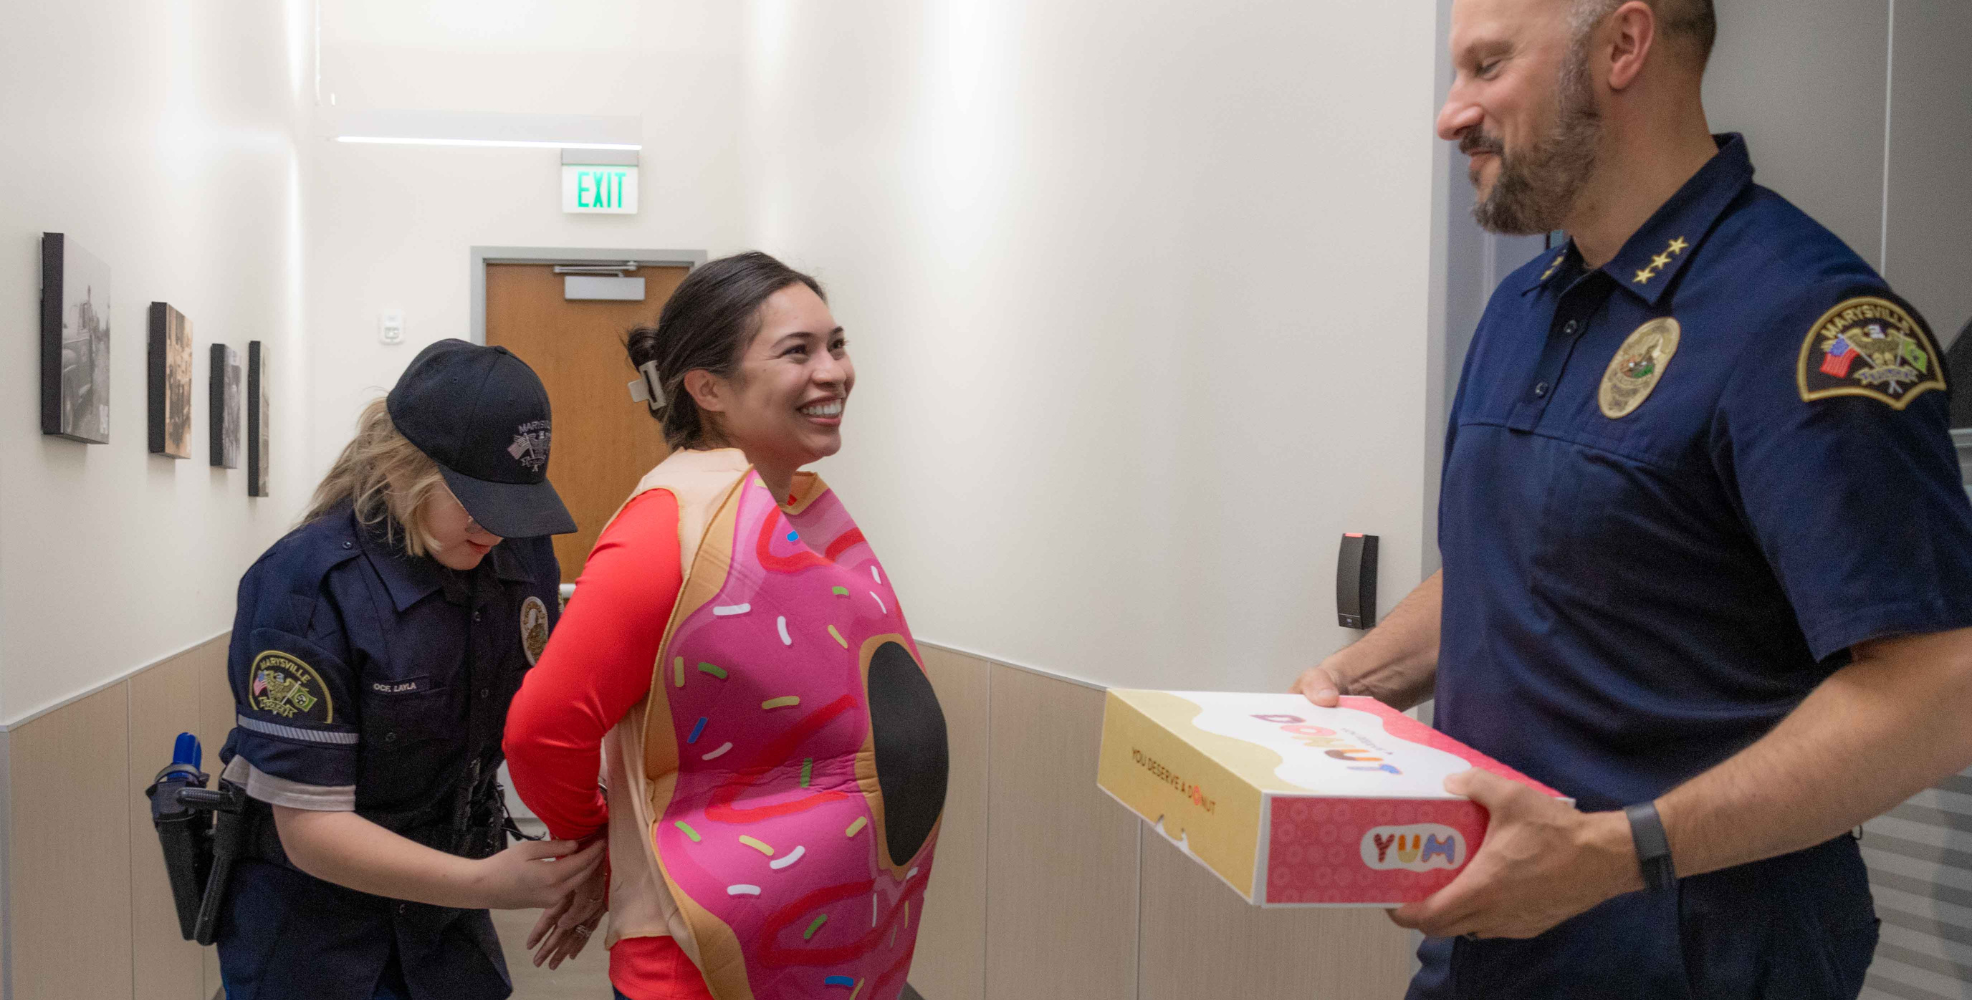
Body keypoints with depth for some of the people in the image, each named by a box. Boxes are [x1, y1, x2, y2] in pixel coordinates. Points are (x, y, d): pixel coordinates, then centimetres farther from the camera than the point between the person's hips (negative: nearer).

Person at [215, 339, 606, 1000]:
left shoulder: (523, 555, -9)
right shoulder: (307, 588, -23)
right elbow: (312, 829, -23)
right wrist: (486, 883, -31)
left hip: (442, 915, 5)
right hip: (309, 931, -5)